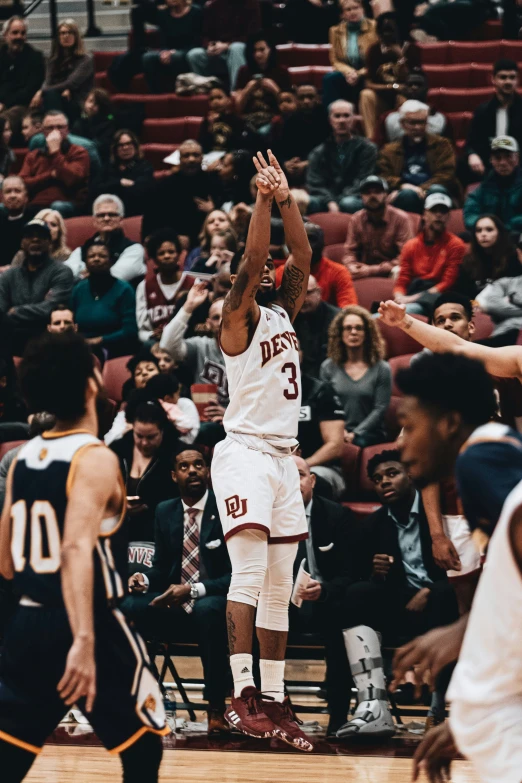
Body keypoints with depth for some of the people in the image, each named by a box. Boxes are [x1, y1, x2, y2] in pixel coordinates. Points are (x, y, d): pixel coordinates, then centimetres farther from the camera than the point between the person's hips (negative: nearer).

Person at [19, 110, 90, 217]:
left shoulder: (79, 153, 12)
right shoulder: (33, 156, 24)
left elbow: (71, 180, -8)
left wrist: (55, 151, -3)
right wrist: (51, 175, -3)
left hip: (69, 205, -2)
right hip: (36, 206, 2)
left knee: (58, 207, -40)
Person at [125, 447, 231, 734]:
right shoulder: (165, 511, 10)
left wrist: (193, 590, -25)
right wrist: (144, 579, -8)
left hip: (215, 605, -4)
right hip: (174, 606, 4)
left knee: (206, 610, -41)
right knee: (122, 609, -24)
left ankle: (216, 709, -30)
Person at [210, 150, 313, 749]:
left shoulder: (284, 313, 17)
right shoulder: (240, 317, -3)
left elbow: (302, 257, 7)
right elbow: (252, 260, -19)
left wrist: (286, 199, 1)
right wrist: (263, 200, -19)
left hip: (284, 458, 8)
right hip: (245, 452, -8)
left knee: (279, 587, 6)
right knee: (249, 572, -18)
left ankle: (272, 700, 7)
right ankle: (241, 696, -25)